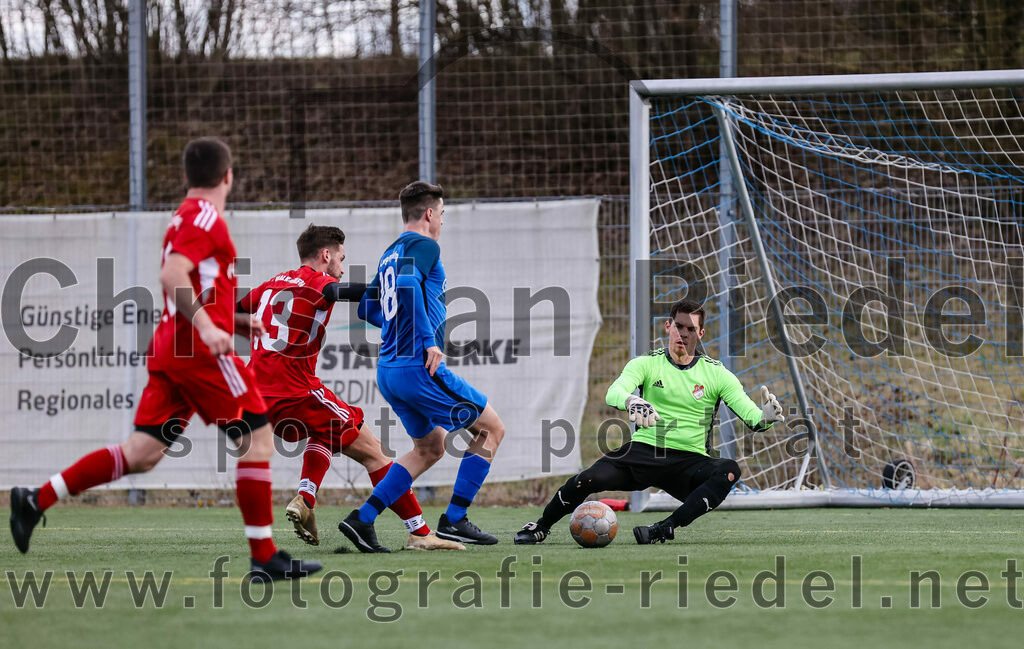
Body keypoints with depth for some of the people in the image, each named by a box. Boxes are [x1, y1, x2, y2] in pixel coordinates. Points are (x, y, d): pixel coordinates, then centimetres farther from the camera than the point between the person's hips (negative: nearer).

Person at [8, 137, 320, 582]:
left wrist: (238, 323, 25)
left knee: (143, 453, 3)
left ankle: (37, 500, -3)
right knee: (257, 438, -3)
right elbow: (172, 276, -22)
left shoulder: (185, 217, 22)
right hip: (200, 350, -9)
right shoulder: (205, 217, -8)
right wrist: (206, 327, -28)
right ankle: (264, 557, -4)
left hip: (169, 349, 9)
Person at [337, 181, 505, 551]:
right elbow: (406, 284, -27)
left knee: (429, 449, 21)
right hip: (419, 368, -9)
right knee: (491, 429, 3)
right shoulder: (423, 246, -8)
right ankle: (454, 521, 0)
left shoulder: (391, 254, 19)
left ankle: (362, 518, 9)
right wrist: (429, 340, -24)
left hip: (387, 370, 9)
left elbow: (367, 309, 23)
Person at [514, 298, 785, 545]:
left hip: (690, 462, 0)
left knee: (729, 470, -32)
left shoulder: (716, 374, 7)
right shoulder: (647, 364, 5)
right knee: (587, 480, -25)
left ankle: (666, 528, -38)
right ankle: (541, 527, 4)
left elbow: (749, 415, -1)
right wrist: (631, 401, -39)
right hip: (643, 452, 0)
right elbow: (613, 393, -14)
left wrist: (764, 417, -27)